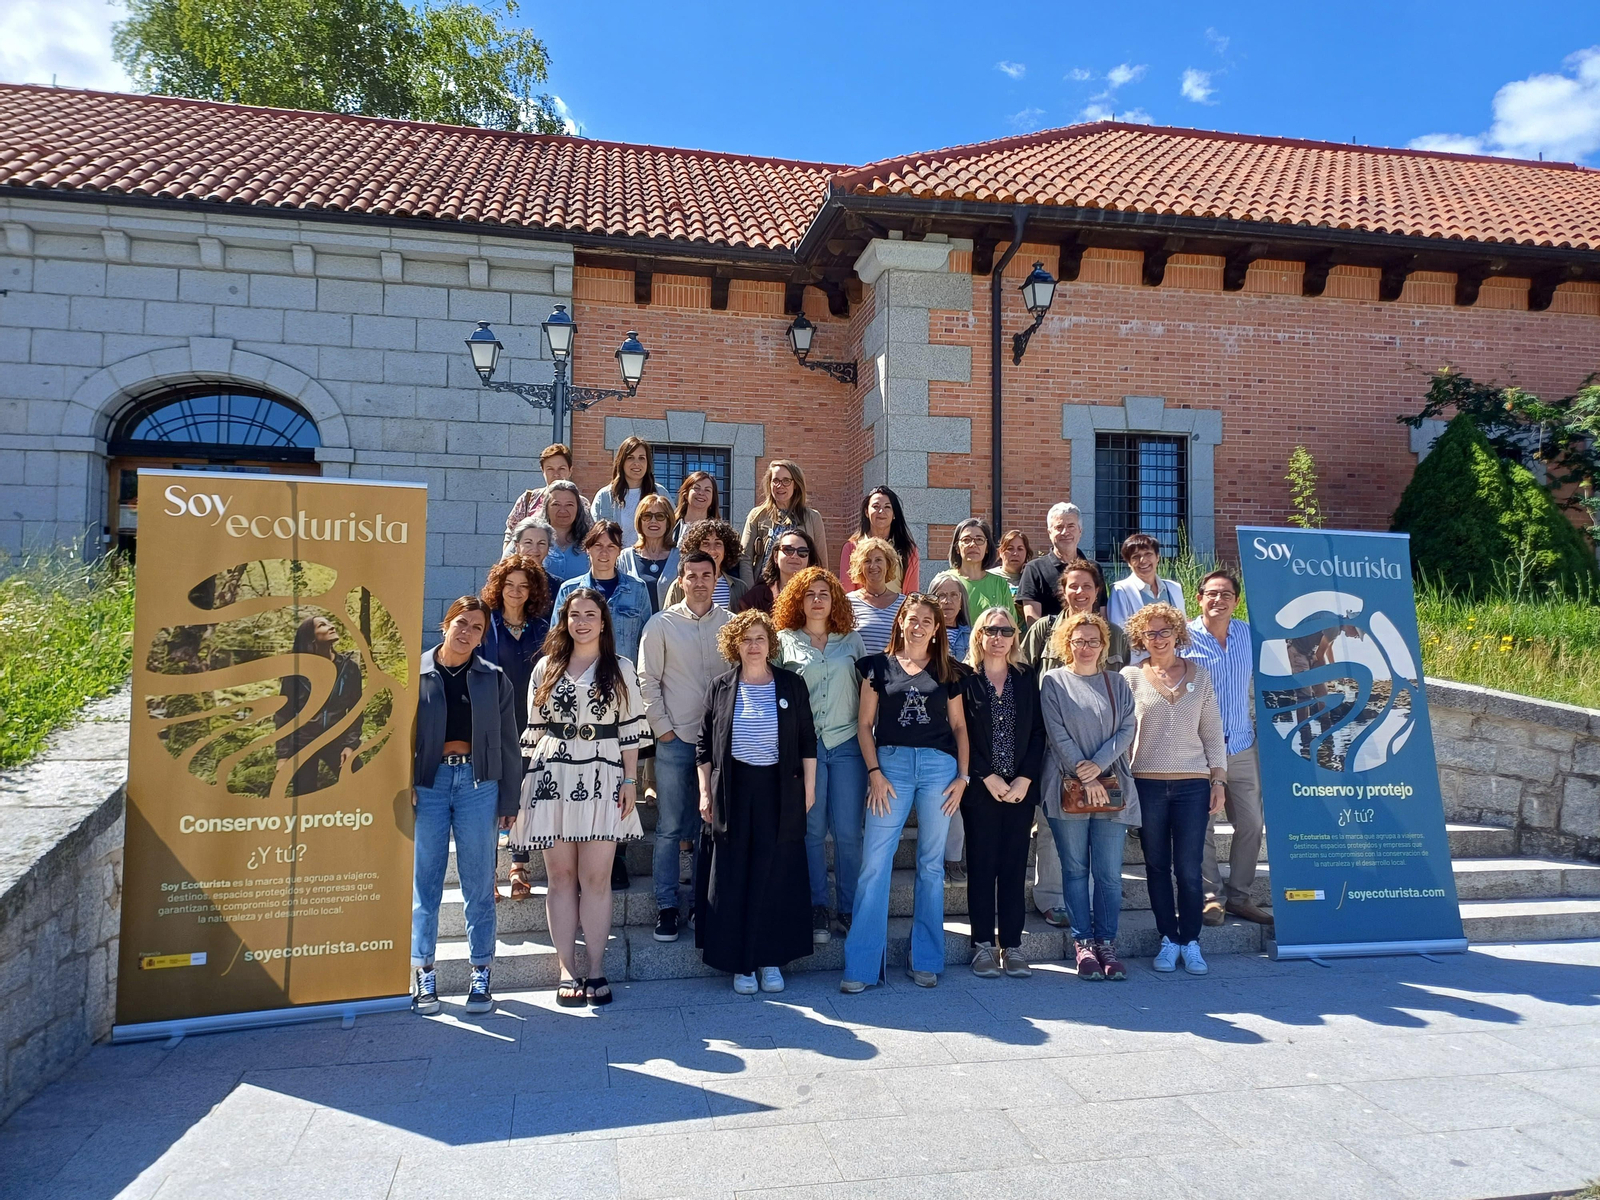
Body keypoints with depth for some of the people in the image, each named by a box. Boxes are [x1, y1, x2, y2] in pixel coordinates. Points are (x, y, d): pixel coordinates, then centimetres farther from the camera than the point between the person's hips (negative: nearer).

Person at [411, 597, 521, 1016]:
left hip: (478, 781, 1)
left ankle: (481, 973, 15)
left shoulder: (493, 679, 6)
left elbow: (507, 742, 8)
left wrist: (509, 800, 5)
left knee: (479, 884, 4)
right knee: (425, 883, 5)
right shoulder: (415, 673, 3)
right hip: (427, 781, 0)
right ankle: (424, 974, 16)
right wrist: (403, 783, -8)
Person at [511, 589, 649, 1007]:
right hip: (552, 779, 2)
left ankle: (596, 970, 7)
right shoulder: (546, 667, 11)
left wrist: (630, 780, -1)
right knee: (560, 876, 4)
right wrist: (528, 777, 7)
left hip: (602, 780, -1)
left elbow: (632, 728, 5)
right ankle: (567, 970, 12)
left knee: (596, 877, -2)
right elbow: (534, 728, 12)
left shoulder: (621, 669, 7)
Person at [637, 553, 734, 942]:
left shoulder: (731, 624, 6)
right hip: (676, 740, -1)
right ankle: (666, 906, 12)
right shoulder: (661, 624, 2)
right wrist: (662, 728, -4)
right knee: (669, 829, 2)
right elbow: (648, 680, 2)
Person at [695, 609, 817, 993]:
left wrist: (809, 787, 3)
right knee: (733, 878, 2)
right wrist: (705, 792, 2)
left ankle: (770, 960, 16)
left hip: (780, 791, 0)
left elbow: (807, 741, 6)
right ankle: (740, 963, 12)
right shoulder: (721, 688, 4)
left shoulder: (792, 685, 3)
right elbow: (704, 745, 7)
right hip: (734, 790, 0)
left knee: (776, 876, 3)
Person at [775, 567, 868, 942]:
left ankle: (849, 908, 14)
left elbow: (867, 686, 14)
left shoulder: (852, 640, 11)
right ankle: (817, 909, 15)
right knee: (812, 830, 5)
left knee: (849, 831, 1)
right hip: (804, 744, -1)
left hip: (847, 743, 1)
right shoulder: (785, 641, 5)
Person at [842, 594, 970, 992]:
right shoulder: (878, 665, 7)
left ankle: (926, 961, 16)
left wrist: (962, 775, 1)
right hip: (891, 764, -1)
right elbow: (864, 723, 5)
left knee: (931, 865, 6)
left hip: (939, 766, 2)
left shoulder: (948, 671, 12)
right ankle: (860, 966, -2)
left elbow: (959, 725, 12)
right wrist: (874, 772, -6)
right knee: (874, 863, -6)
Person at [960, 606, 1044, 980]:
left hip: (1021, 788, 3)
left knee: (1015, 866, 4)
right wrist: (987, 776, -10)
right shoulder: (964, 679, 0)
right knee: (982, 865, 2)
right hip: (980, 788, -2)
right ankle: (984, 945, 9)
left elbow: (1038, 732, 5)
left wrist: (1025, 779, -6)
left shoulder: (1026, 679, 10)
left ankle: (1012, 946, 10)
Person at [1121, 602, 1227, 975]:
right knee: (1157, 866, 7)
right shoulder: (1130, 676, 3)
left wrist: (1219, 779, 4)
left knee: (1189, 869, 0)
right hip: (1147, 784, 0)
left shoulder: (1200, 675, 8)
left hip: (1193, 784, 1)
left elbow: (1212, 732, 10)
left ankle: (1190, 943, 14)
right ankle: (1168, 940, 19)